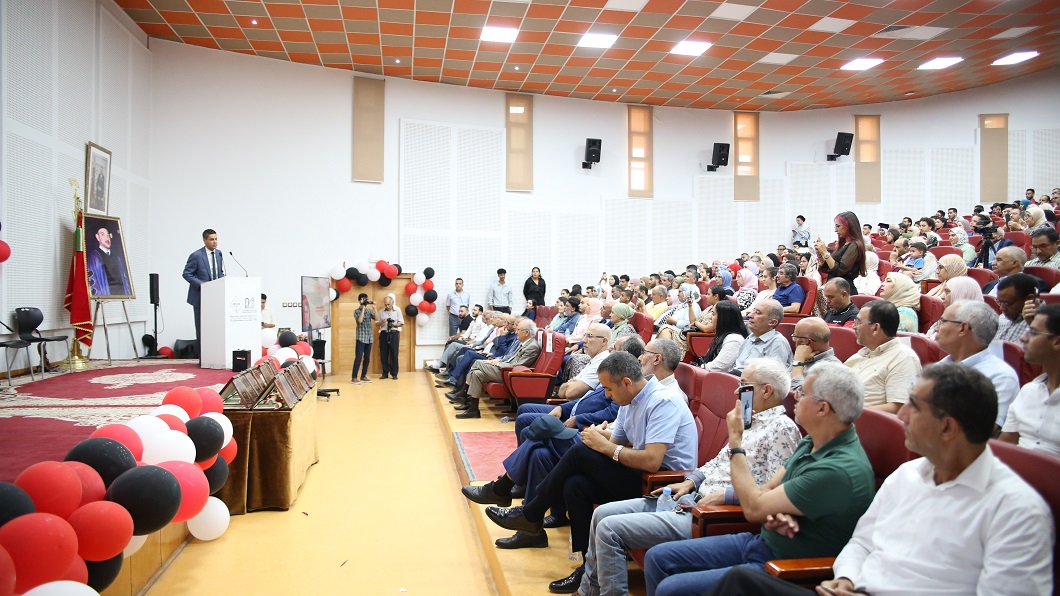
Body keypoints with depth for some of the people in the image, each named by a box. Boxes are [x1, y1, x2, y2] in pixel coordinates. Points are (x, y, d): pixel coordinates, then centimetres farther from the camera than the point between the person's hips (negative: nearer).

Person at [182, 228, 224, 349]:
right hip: (201, 296, -5)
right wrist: (201, 284, -19)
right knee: (201, 327, 2)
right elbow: (186, 274, -8)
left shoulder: (219, 254, 8)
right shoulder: (196, 256, -10)